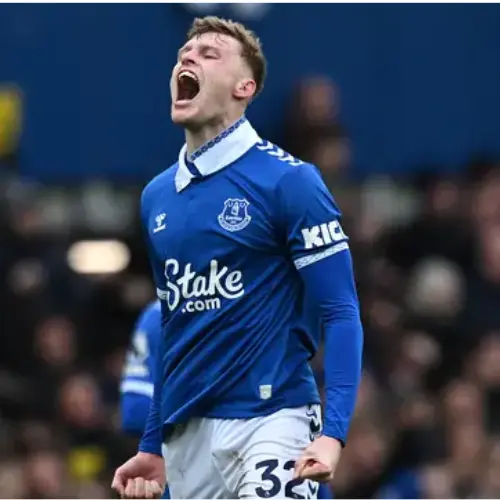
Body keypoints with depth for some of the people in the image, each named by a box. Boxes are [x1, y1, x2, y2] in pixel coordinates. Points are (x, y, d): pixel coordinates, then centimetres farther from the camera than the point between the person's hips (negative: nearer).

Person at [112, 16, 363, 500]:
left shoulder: (288, 181, -6)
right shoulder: (156, 196, 13)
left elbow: (340, 313, -9)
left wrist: (332, 433, -21)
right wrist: (151, 444, 21)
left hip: (269, 419, -6)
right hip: (185, 435, 6)